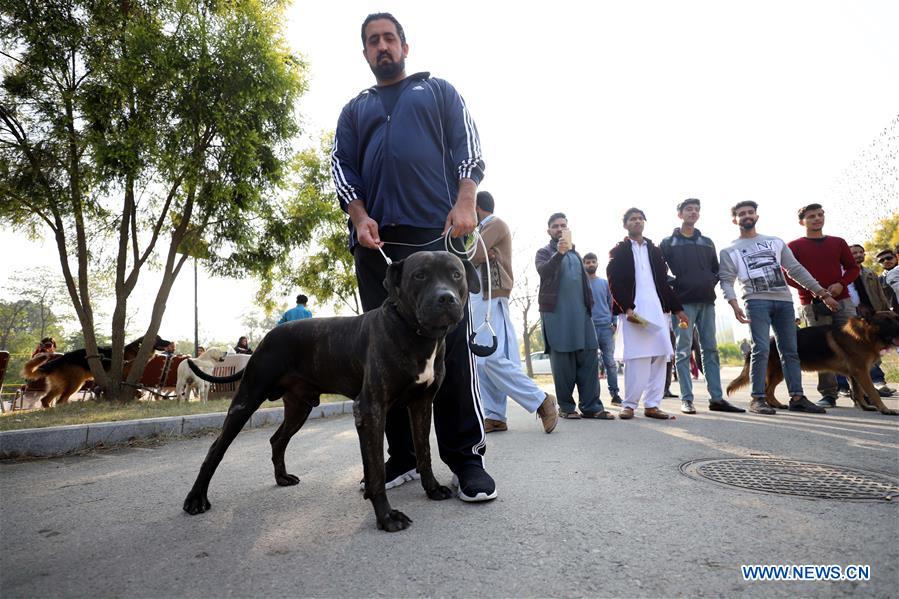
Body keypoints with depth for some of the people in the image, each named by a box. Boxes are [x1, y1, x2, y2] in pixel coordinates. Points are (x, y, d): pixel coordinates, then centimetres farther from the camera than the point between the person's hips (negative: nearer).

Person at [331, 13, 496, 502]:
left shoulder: (437, 90, 22)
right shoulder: (354, 110, 27)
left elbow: (468, 145, 9)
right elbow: (341, 167, 15)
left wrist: (465, 203, -9)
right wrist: (360, 216, -4)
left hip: (436, 233, -3)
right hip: (375, 241, 3)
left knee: (451, 345, -10)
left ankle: (466, 458, -2)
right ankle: (402, 457, 8)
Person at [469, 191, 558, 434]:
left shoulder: (495, 224, -3)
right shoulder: (483, 230, 24)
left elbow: (472, 257, -14)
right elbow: (476, 257, 11)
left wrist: (477, 256, 5)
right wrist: (481, 255, -8)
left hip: (491, 300, -10)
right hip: (478, 301, 10)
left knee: (493, 359, -16)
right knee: (481, 362, 4)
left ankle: (542, 402, -8)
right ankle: (494, 416, 6)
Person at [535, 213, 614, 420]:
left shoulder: (575, 253, 24)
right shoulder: (544, 252, 6)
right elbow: (544, 271, -16)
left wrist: (589, 305, 18)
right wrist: (559, 253, -32)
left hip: (581, 312, 5)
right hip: (556, 312, -5)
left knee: (589, 357, -3)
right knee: (562, 360, -4)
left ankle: (591, 406, -1)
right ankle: (566, 407, 3)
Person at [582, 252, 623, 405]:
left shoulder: (605, 283, 13)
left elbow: (611, 303, 14)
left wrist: (614, 323, 2)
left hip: (606, 327, 2)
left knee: (610, 362, 3)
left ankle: (615, 394, 9)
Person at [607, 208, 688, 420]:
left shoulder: (654, 250, 23)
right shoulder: (618, 251, 9)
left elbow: (664, 282, 21)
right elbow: (614, 283, -3)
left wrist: (677, 308, 13)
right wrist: (627, 308, -16)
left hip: (658, 310, 5)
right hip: (632, 310, -5)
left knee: (659, 356, -1)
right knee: (637, 358, -11)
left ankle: (652, 405, 5)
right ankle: (629, 404, -3)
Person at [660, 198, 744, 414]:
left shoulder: (707, 242, 19)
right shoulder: (668, 243, 6)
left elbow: (716, 269, 21)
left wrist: (711, 283, 2)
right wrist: (674, 284, -11)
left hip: (706, 301, 5)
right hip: (683, 302, -4)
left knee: (710, 350, 5)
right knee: (683, 351, -4)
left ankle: (717, 398, 9)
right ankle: (686, 399, -1)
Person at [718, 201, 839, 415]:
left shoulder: (775, 242, 19)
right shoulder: (729, 250, 8)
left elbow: (796, 269, 17)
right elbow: (726, 280, -2)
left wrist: (823, 293, 12)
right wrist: (734, 305, -19)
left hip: (784, 300, 4)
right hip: (756, 301, -4)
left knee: (790, 350, 5)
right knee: (761, 349, -13)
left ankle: (797, 397, 10)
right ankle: (757, 398, -9)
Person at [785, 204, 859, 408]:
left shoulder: (838, 242, 16)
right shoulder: (794, 246, 6)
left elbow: (852, 267, 16)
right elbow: (787, 274, 1)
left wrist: (841, 284, -5)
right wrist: (810, 289, -13)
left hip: (842, 301, 3)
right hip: (813, 305, -3)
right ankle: (828, 395, 3)